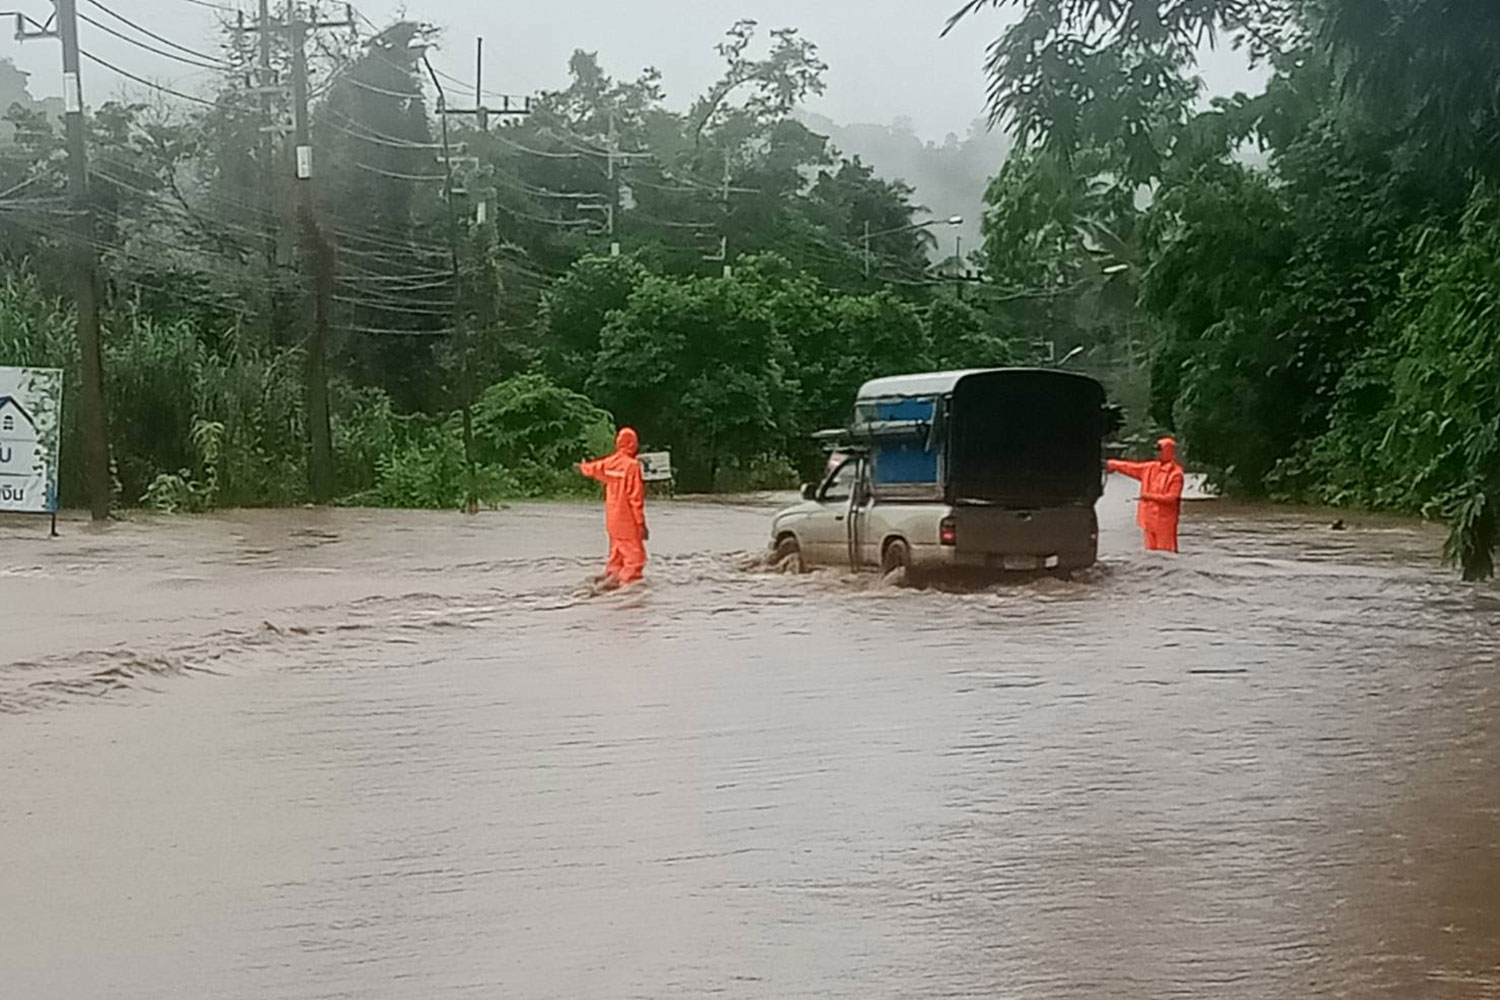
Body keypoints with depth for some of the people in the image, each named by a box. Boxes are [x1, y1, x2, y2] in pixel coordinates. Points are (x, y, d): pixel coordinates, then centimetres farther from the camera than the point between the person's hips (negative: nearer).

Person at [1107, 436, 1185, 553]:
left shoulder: (1176, 474, -12)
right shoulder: (1150, 468, 9)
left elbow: (1172, 497, -17)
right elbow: (1130, 468, 17)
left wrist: (1150, 496, -17)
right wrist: (1111, 464, 18)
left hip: (1165, 520, -7)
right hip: (1150, 519, 7)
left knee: (1166, 551, -8)